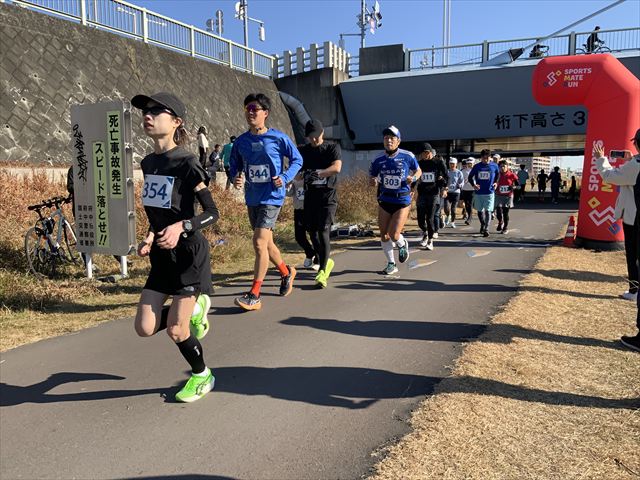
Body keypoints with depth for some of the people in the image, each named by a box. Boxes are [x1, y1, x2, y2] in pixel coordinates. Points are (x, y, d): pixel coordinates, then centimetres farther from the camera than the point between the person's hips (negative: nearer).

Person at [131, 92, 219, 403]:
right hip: (161, 254, 7)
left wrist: (181, 227, -32)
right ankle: (195, 307, 28)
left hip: (188, 253, -7)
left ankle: (202, 376, 26)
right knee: (145, 328, 2)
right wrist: (149, 237, 4)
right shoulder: (148, 163, 6)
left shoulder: (186, 164, -16)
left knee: (175, 330, -2)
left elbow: (212, 213, -16)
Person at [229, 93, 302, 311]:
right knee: (266, 243, 17)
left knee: (259, 242, -14)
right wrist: (236, 177, -7)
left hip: (271, 197, -6)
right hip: (252, 198, 6)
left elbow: (297, 159, 2)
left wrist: (285, 178, -12)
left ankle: (254, 295, -7)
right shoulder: (241, 141, 4)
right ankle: (286, 272, 43)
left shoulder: (278, 138, -7)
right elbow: (234, 164, 15)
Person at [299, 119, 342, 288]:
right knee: (312, 232, 6)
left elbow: (337, 167, -18)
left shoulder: (333, 148, 0)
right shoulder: (303, 151, 11)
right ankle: (327, 261, 30)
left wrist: (318, 173, -32)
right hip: (310, 195, 5)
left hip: (327, 194, -4)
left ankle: (322, 272, -9)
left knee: (323, 232, -14)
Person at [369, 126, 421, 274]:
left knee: (394, 235, -11)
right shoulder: (379, 160, -1)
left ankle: (402, 245, 27)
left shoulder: (407, 156, -6)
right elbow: (372, 177, 9)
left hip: (402, 201, -3)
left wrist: (413, 178, -12)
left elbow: (418, 171, 9)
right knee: (384, 235, 5)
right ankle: (391, 264, 24)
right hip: (384, 200, 3)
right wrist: (372, 181, -14)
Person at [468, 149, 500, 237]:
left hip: (489, 192, -2)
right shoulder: (476, 166, 0)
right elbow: (470, 177, 8)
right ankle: (482, 224, 38)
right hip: (478, 193, 2)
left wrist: (496, 182, -1)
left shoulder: (494, 166, 0)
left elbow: (498, 175, 16)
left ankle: (486, 229, -12)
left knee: (488, 211, -10)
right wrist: (473, 184, -9)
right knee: (479, 211, 14)